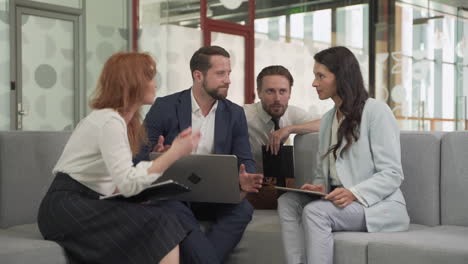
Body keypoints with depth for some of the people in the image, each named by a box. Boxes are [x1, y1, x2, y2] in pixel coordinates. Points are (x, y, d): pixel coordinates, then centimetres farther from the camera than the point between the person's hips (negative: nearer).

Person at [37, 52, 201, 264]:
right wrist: (174, 153, -21)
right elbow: (128, 184, -25)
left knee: (164, 212, -12)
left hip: (88, 202, 8)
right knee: (158, 225, -22)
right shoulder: (110, 121, -16)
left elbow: (121, 181, 5)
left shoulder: (121, 119, 13)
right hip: (67, 207, -8)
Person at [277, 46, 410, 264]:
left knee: (315, 211, -31)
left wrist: (354, 193, -26)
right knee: (287, 201, -19)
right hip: (337, 200, 7)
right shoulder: (328, 119, 18)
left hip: (378, 204, -7)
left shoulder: (376, 111, -6)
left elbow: (392, 174, -12)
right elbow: (322, 172, 19)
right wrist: (319, 188, -6)